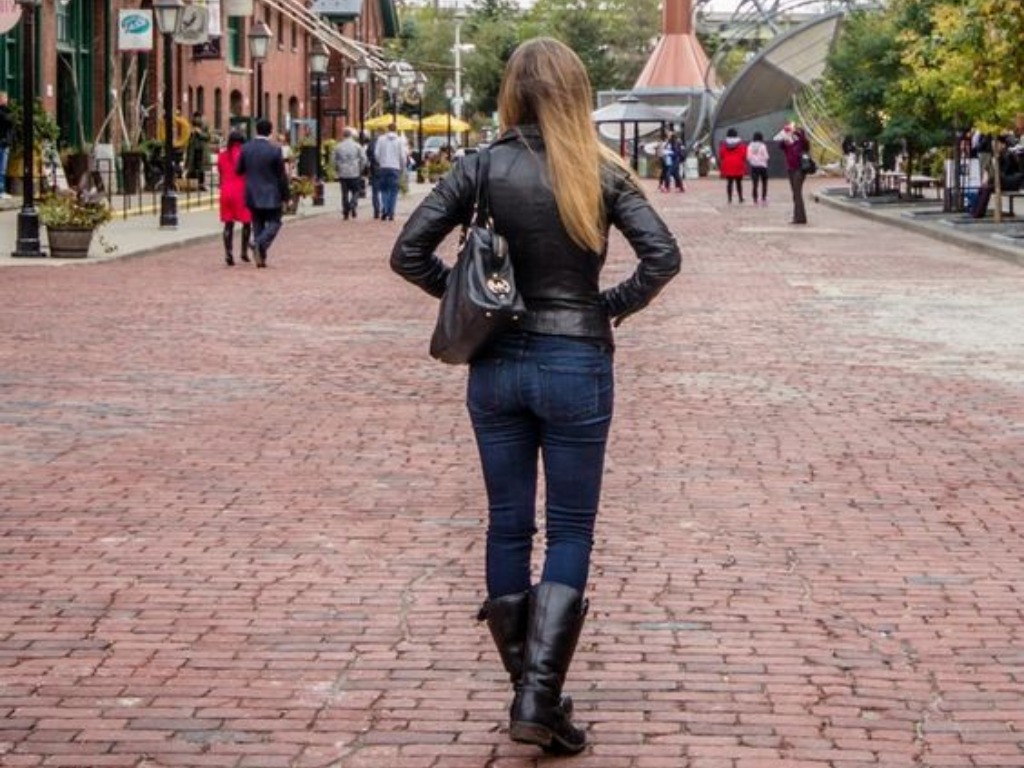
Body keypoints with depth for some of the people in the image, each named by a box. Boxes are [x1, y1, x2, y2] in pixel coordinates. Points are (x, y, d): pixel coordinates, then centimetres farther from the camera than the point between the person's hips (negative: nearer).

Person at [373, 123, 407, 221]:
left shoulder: (381, 139, 1)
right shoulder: (400, 140, -1)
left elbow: (376, 153, -2)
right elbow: (403, 155, -4)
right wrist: (403, 168, 9)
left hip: (383, 168, 1)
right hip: (395, 168, -1)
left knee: (384, 190, 13)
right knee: (393, 191, 4)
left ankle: (384, 209, -6)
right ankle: (391, 213, 0)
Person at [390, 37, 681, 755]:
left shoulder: (483, 168, -3)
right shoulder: (600, 172, -6)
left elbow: (409, 253, -5)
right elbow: (663, 257, -13)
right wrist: (612, 308, 0)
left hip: (497, 365, 2)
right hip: (576, 365, -2)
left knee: (508, 527, 12)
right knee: (571, 530, 6)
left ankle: (528, 691, 19)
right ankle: (540, 696, -6)